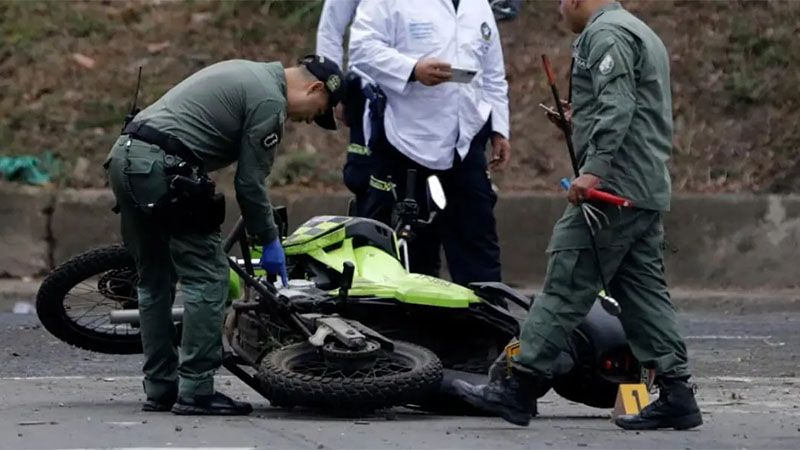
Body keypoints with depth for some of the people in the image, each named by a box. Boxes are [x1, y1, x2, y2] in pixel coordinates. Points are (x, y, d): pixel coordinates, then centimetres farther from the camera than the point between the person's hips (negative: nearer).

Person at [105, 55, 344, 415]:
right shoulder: (269, 101, -5)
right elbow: (250, 182, -5)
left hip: (124, 157, 10)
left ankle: (160, 389, 19)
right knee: (207, 277, -4)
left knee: (155, 280, 16)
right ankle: (196, 391, -6)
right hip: (164, 168, -10)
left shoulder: (247, 75, 24)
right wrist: (269, 242, 7)